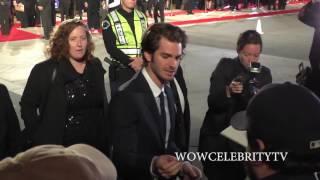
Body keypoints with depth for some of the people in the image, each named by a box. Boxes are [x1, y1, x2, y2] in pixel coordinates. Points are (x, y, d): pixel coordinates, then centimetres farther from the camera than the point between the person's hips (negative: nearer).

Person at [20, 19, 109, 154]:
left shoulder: (96, 66, 5)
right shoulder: (44, 70, -10)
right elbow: (27, 105, -6)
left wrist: (106, 135, 9)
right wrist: (39, 137, -12)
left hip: (95, 146, 5)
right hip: (58, 148, -4)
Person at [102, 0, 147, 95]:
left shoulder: (142, 17, 10)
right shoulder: (110, 19, -5)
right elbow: (111, 48, -10)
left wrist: (143, 58, -11)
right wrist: (131, 62, -17)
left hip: (141, 68, 4)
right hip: (120, 71, -4)